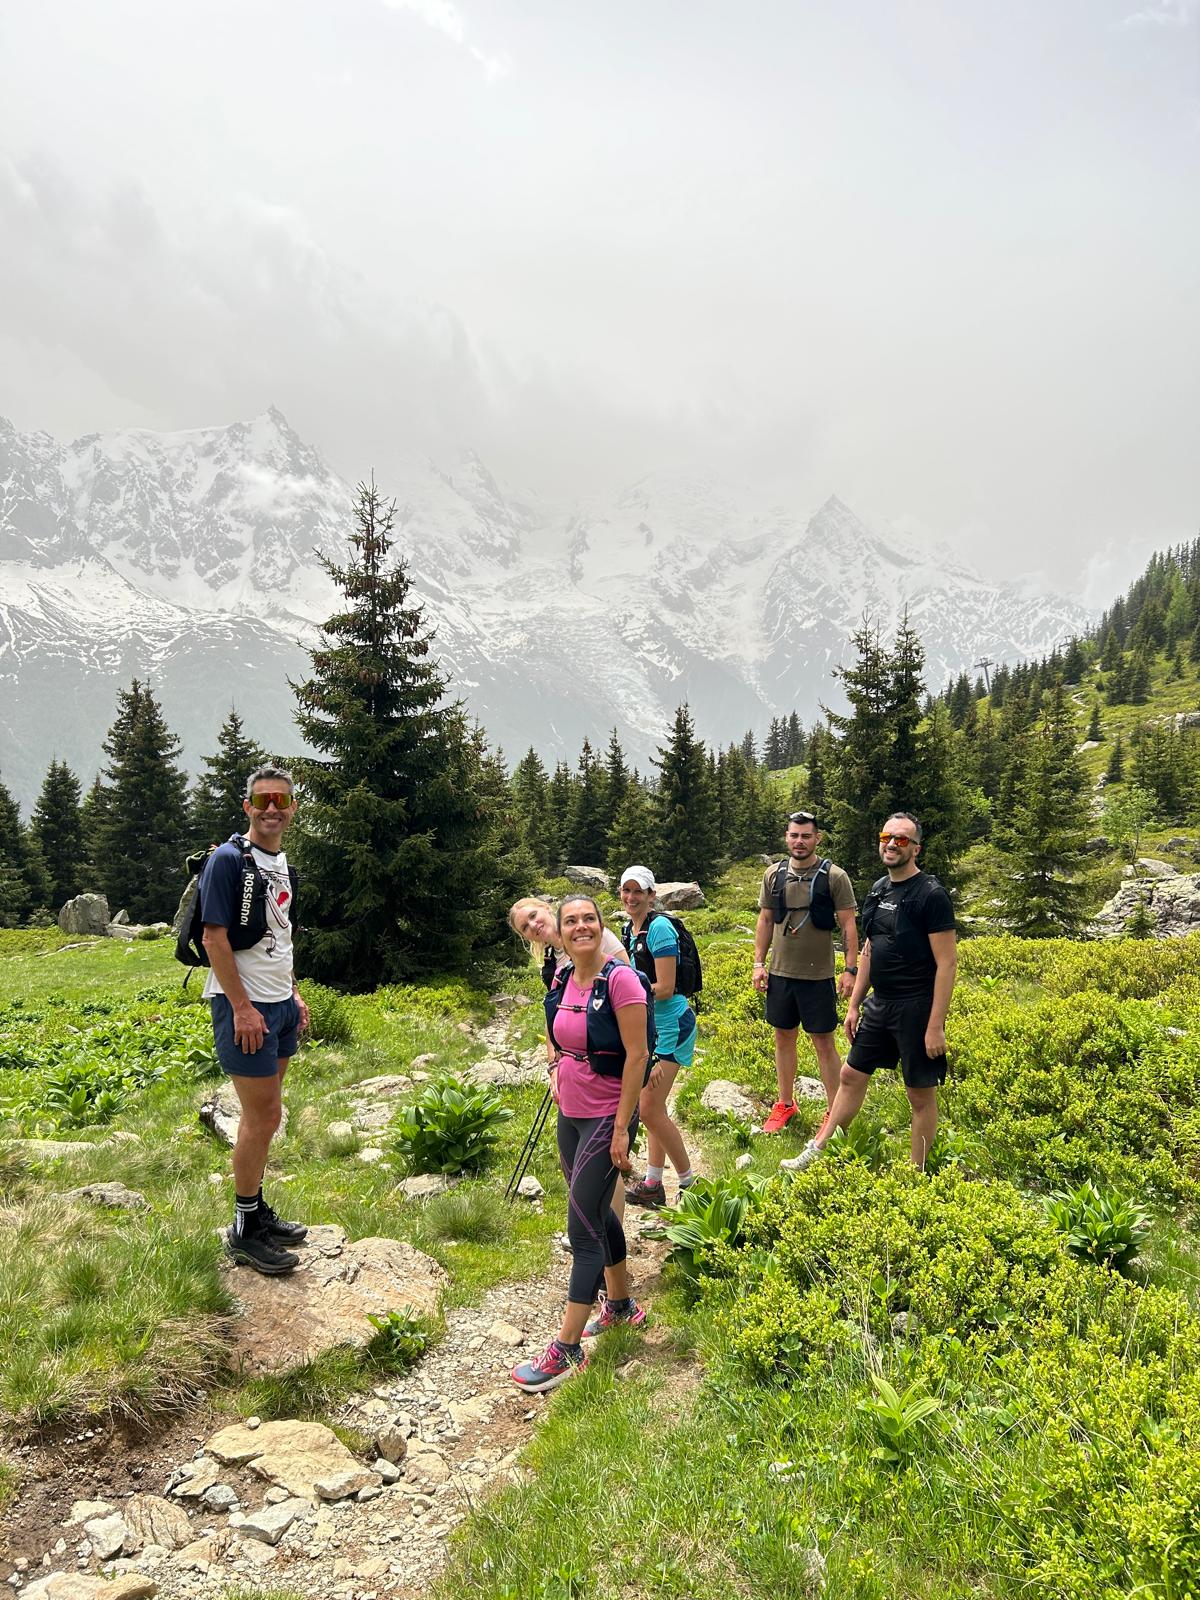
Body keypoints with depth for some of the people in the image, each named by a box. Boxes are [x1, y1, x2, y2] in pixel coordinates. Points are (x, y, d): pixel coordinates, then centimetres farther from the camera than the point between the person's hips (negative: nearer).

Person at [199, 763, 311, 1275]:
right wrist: (242, 1008, -19)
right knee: (263, 1116, -4)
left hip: (280, 1006, 8)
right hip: (245, 1007, -8)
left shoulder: (282, 863, 12)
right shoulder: (228, 859, -13)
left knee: (260, 1114, 15)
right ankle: (245, 1230, 10)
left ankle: (257, 1210, 26)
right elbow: (214, 937, -17)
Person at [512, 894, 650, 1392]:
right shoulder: (562, 983, 2)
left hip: (606, 1119, -7)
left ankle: (567, 1349, 8)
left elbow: (637, 1055, -18)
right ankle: (621, 1304, 40)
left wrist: (622, 1127, -17)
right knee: (597, 1212, 20)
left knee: (583, 1228, -2)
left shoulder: (619, 978, -18)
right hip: (570, 1115, 7)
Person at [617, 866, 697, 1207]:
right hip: (648, 1025, 9)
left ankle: (689, 1182, 8)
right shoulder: (629, 928, 9)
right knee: (651, 1107, 13)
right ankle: (652, 1185, 22)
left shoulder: (659, 928, -18)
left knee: (650, 1108, -8)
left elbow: (665, 988, -21)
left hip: (670, 1025, -9)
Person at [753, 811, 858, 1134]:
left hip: (818, 975, -4)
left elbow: (848, 925, -6)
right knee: (783, 1038, 13)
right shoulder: (774, 874, 4)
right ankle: (785, 1104, 28)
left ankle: (835, 1112, 15)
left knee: (824, 1043, 3)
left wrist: (851, 969, -11)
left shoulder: (834, 876, -7)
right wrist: (758, 963, 6)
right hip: (780, 973, 4)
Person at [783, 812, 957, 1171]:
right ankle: (816, 1153, 27)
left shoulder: (931, 895, -15)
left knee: (921, 1094, 5)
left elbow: (947, 962, -17)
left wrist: (935, 1026, -19)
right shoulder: (878, 890, 9)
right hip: (879, 1004, 8)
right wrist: (854, 1004, 15)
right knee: (851, 1076, 15)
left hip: (916, 1008, -8)